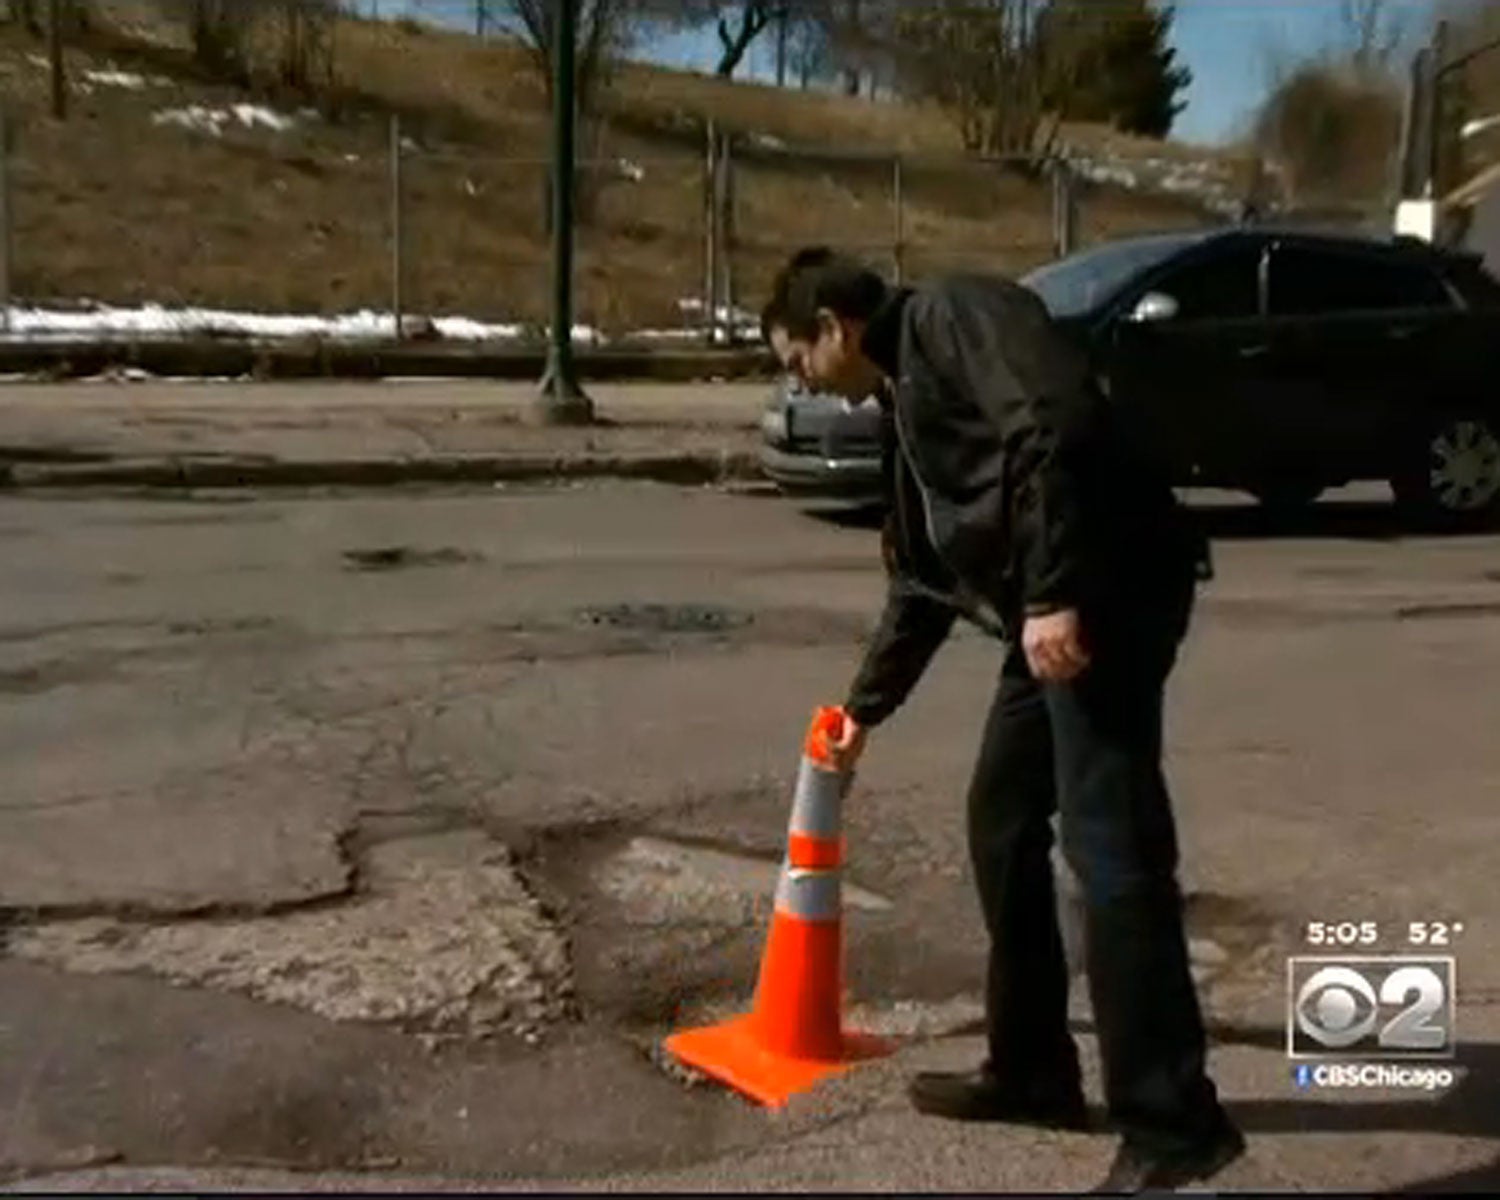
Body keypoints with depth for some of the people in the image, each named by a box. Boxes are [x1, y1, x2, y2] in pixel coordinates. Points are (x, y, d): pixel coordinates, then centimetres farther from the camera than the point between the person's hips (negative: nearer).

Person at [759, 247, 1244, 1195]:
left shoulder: (953, 316, -2)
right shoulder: (905, 401, 26)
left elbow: (1057, 427, -21)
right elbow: (920, 582, 32)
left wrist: (1052, 596, -24)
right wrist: (867, 708, 38)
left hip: (1110, 592, -10)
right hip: (1050, 617, 10)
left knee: (1110, 848, -10)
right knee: (1004, 826, 13)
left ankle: (1172, 1122, -2)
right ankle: (1032, 1071, 25)